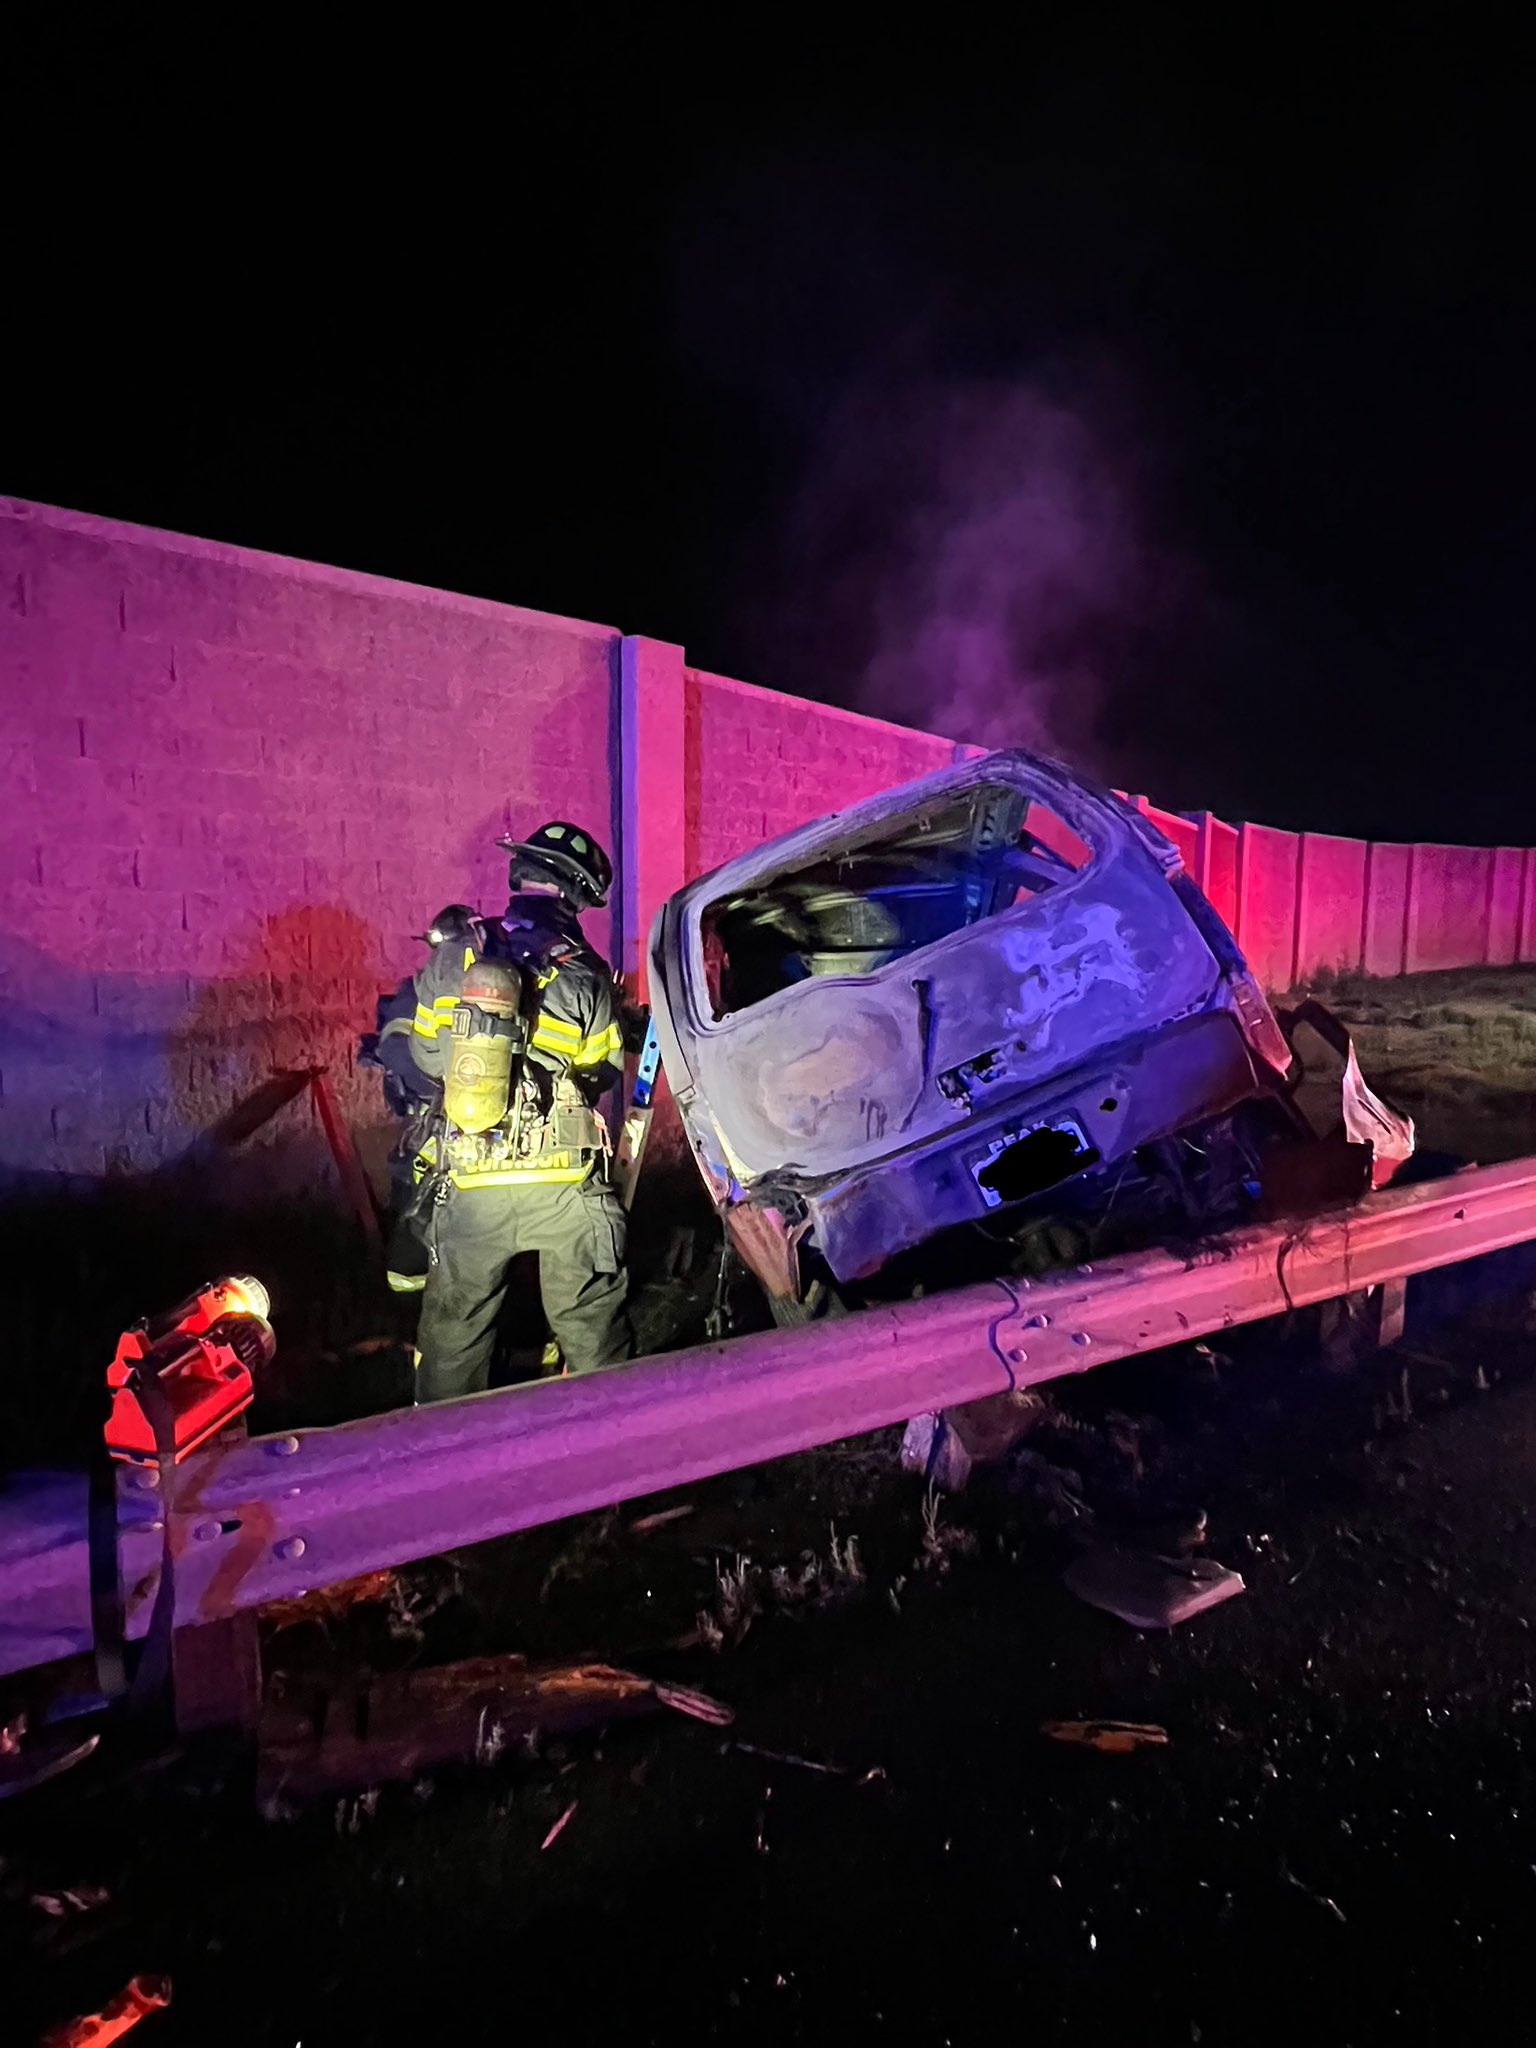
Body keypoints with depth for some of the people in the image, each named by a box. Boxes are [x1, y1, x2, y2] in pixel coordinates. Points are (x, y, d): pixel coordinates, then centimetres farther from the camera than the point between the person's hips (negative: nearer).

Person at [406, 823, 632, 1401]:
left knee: (453, 1331, 17)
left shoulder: (449, 960, 0)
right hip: (564, 1185, -2)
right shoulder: (584, 975, -7)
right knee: (591, 1331, 11)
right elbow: (605, 1073, 2)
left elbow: (427, 1056, 8)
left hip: (469, 1184, 2)